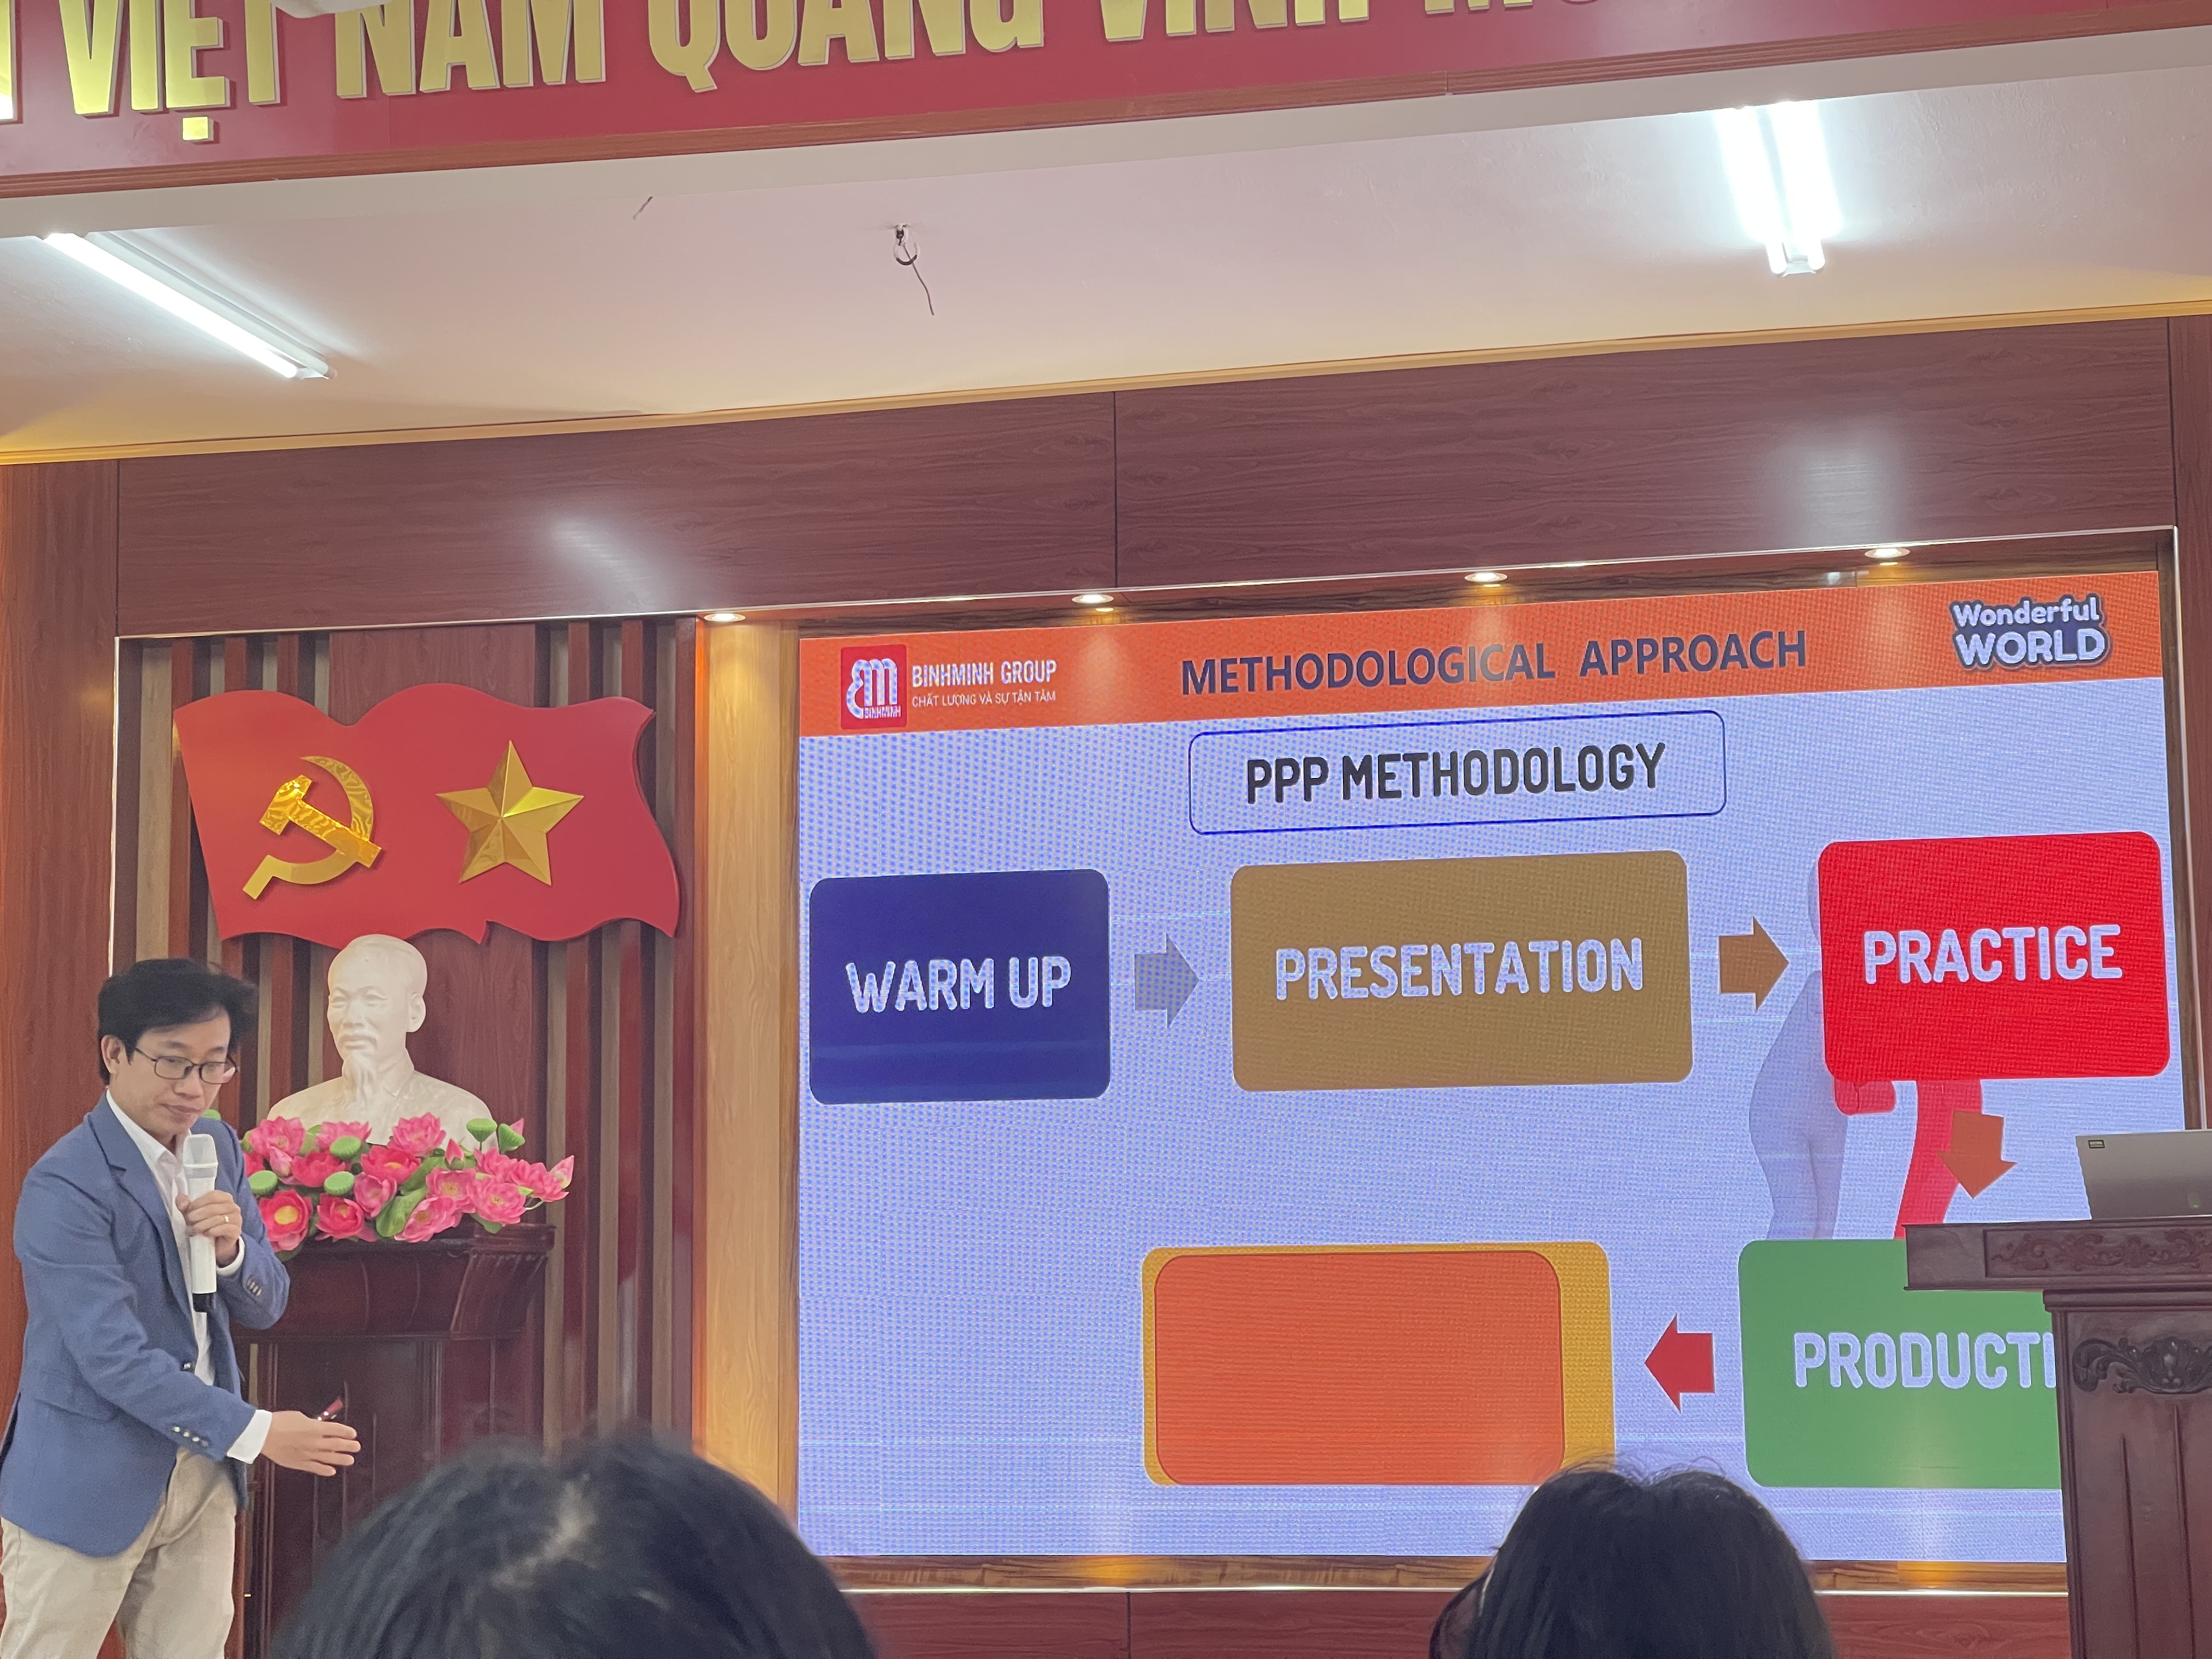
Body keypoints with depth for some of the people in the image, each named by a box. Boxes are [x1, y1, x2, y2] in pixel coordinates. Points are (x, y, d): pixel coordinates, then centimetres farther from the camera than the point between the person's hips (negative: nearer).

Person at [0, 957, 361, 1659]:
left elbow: (264, 1306, 9)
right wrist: (255, 1432, -23)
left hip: (203, 1474, 6)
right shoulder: (64, 1186, -18)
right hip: (87, 1485, -6)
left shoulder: (217, 1146, 5)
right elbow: (113, 1357, -23)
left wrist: (231, 1248, -13)